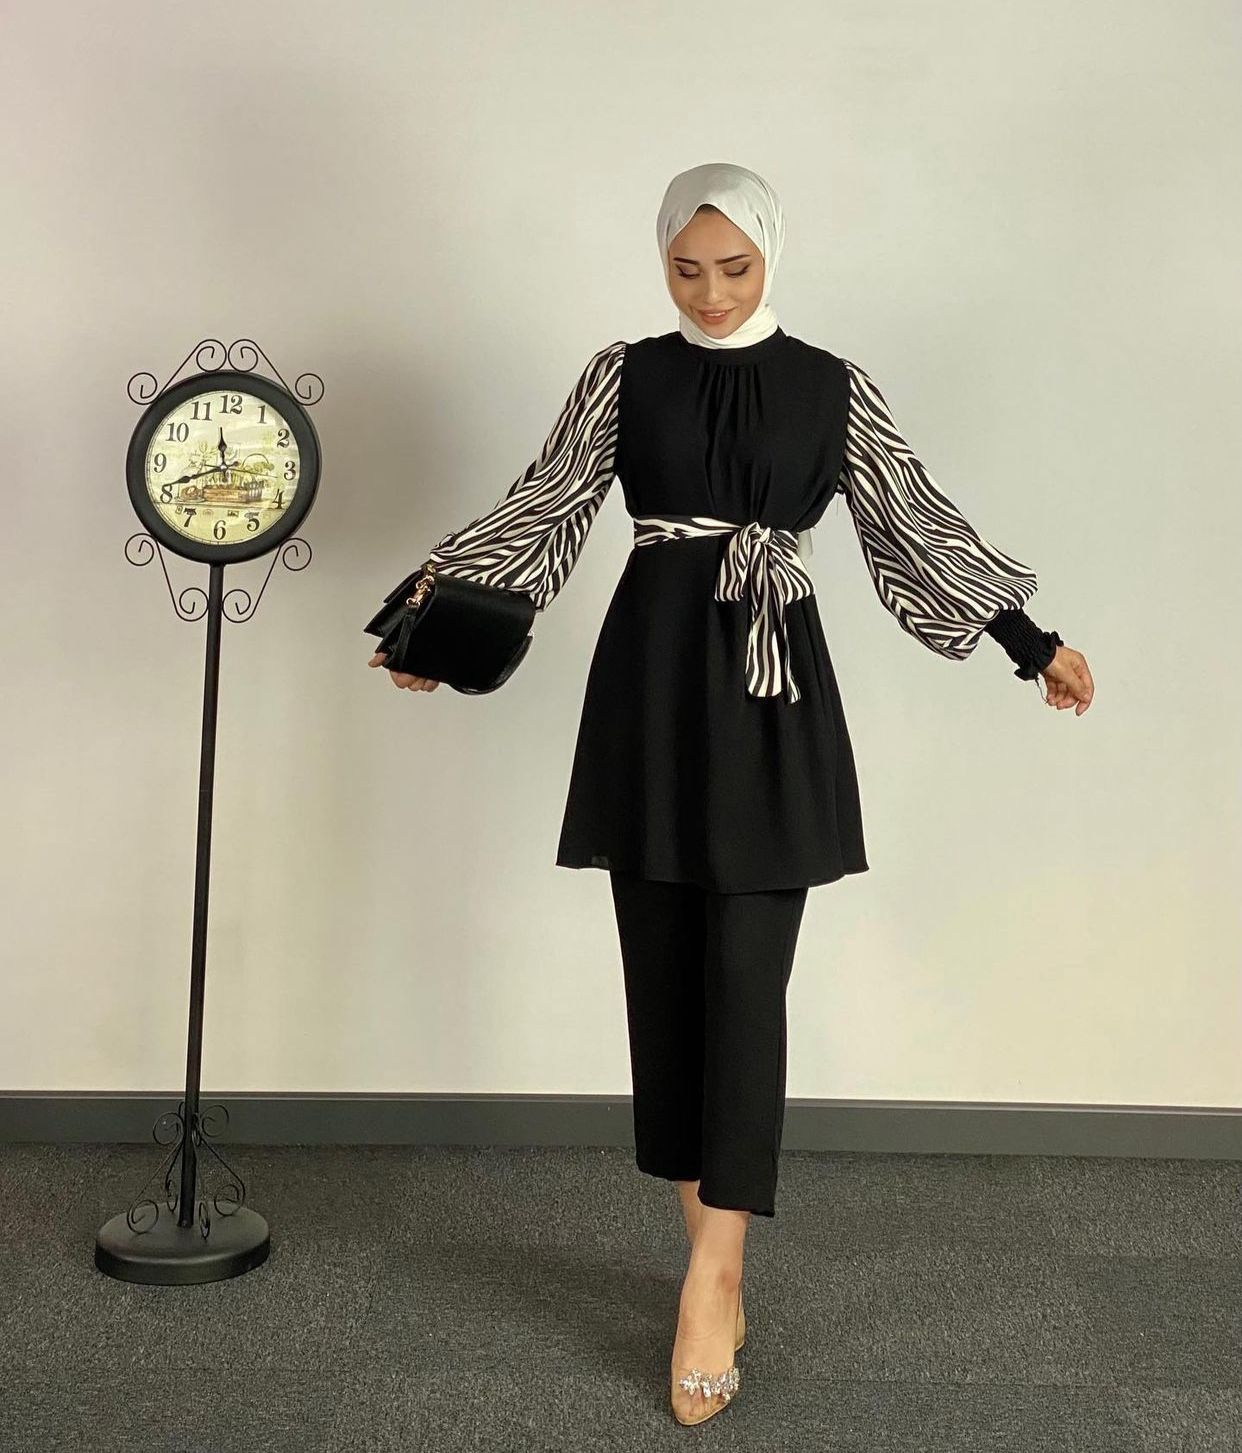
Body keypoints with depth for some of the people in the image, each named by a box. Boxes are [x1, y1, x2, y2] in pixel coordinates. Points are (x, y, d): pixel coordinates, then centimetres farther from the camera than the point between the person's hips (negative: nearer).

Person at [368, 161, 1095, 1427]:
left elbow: (918, 521, 8)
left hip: (772, 690, -1)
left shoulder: (832, 388, 6)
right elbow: (544, 509, 5)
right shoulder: (622, 376, 7)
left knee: (745, 979, -7)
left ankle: (711, 1275, -3)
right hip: (651, 681, 1)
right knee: (664, 971, 3)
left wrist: (1033, 642, 6)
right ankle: (717, 1257, 16)